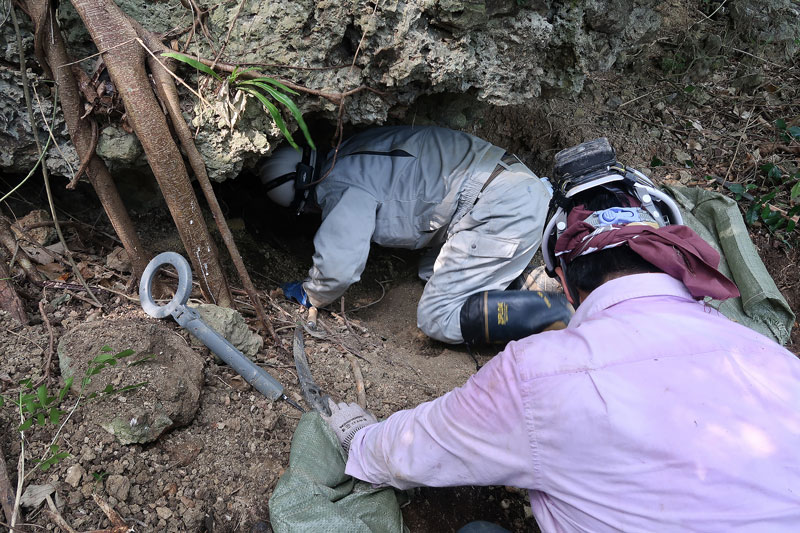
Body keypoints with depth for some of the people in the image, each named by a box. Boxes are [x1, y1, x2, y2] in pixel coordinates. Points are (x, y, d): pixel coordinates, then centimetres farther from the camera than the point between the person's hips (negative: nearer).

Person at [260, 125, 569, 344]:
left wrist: (309, 295, 10)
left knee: (438, 319, -6)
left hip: (500, 209, -10)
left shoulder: (341, 186, -11)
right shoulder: (350, 156, 18)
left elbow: (338, 268, -13)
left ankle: (564, 312, -17)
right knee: (432, 272, 22)